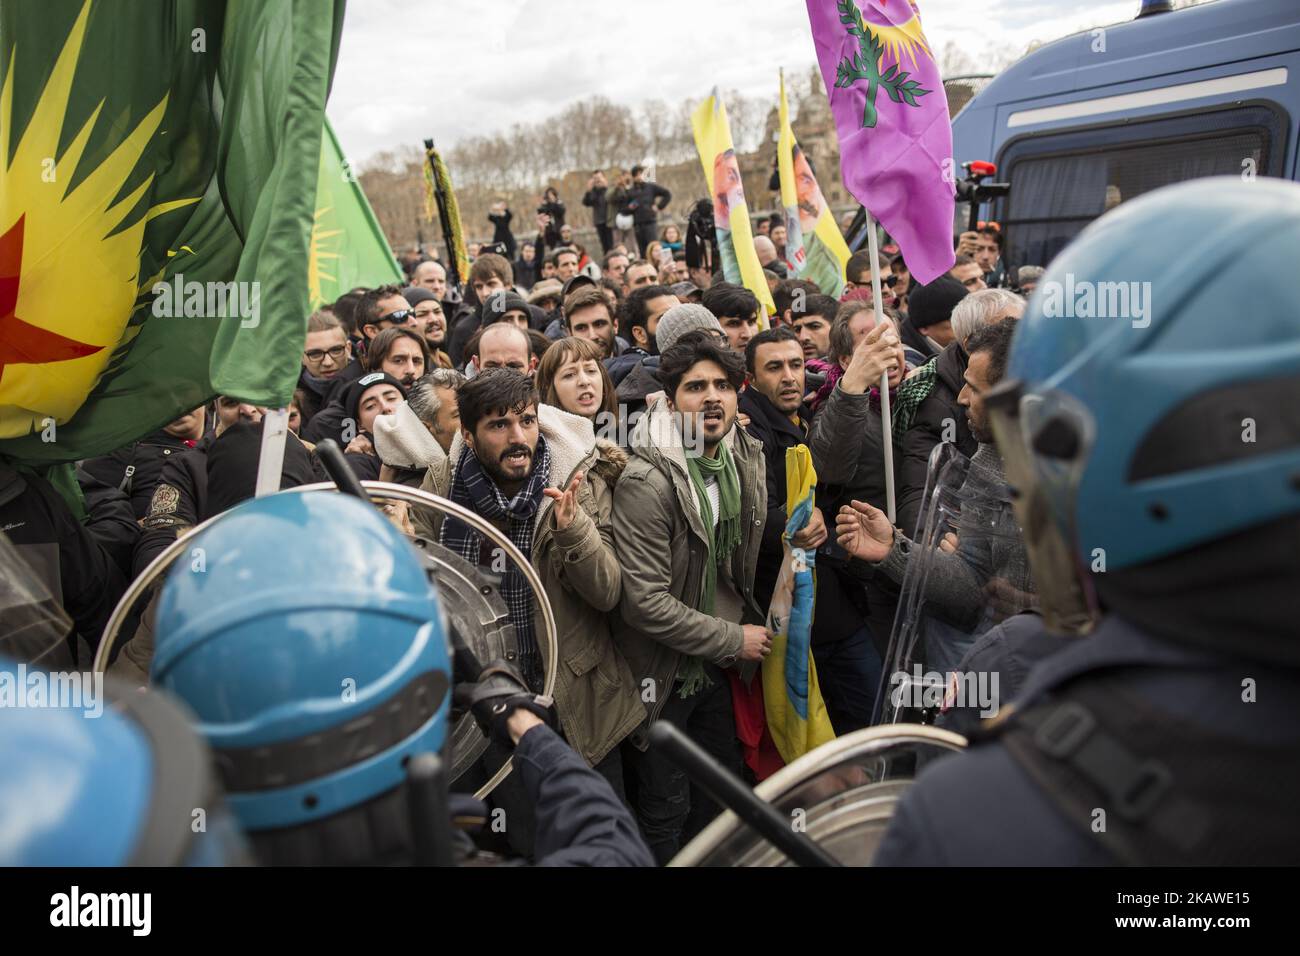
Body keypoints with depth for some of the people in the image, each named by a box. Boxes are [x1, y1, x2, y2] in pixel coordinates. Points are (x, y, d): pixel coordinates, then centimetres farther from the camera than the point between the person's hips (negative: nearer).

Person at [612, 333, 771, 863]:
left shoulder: (746, 461, -1)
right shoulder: (647, 481, -24)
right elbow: (645, 602, -26)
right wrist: (734, 640, -18)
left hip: (717, 667, 7)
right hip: (663, 673, -7)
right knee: (668, 814, 9)